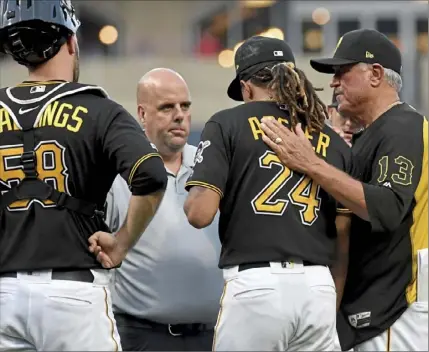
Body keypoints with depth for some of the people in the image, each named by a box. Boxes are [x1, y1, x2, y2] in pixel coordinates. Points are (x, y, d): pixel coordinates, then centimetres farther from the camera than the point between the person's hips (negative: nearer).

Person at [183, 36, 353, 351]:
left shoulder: (228, 124, 3)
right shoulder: (332, 140, 14)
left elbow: (200, 213, -7)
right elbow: (346, 231, 10)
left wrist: (192, 198, 16)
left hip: (256, 285, -4)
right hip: (318, 288, 4)